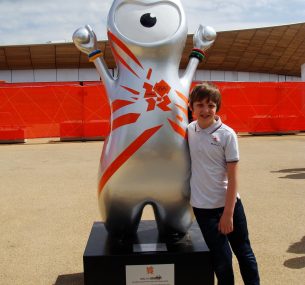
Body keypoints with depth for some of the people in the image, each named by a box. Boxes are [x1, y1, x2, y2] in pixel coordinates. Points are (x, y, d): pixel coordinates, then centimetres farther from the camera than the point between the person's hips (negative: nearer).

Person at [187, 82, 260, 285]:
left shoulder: (227, 134, -11)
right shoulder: (188, 131, -2)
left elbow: (232, 178, -10)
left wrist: (228, 213, -11)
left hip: (229, 204, -1)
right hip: (203, 207, 2)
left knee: (244, 252, 15)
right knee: (221, 260, 9)